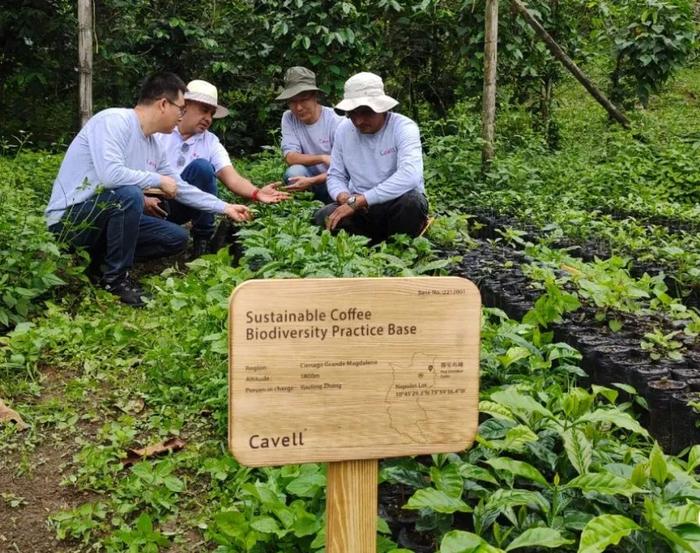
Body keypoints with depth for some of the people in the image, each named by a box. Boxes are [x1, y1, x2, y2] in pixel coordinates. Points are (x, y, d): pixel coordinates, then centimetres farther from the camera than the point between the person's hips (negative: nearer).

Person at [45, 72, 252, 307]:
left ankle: (101, 258, 5)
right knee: (129, 195, -34)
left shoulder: (153, 146, 7)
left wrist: (224, 207, 23)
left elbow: (180, 187, 20)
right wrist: (158, 179, -18)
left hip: (109, 215, 8)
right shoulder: (113, 120, -18)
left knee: (176, 237, 3)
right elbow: (110, 174, -33)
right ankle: (114, 278, -16)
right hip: (70, 218, -8)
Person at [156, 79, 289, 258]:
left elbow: (232, 178, -13)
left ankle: (203, 240, -11)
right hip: (151, 201, -3)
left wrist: (257, 193, -33)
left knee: (201, 166, -26)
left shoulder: (211, 143, 0)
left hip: (179, 203, 3)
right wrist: (142, 198, -24)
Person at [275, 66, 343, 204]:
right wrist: (322, 158, -28)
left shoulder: (335, 122, -15)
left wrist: (311, 181, -31)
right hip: (307, 178, 3)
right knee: (294, 171, -29)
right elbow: (290, 157, -14)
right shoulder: (288, 118, -5)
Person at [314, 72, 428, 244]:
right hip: (360, 210, 4)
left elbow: (410, 175, -32)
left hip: (397, 204, -3)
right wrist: (344, 197, -17)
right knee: (322, 217, -23)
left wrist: (357, 201, -34)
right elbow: (335, 176, 9)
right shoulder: (344, 130, 1)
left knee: (411, 201, -37)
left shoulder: (403, 128, -15)